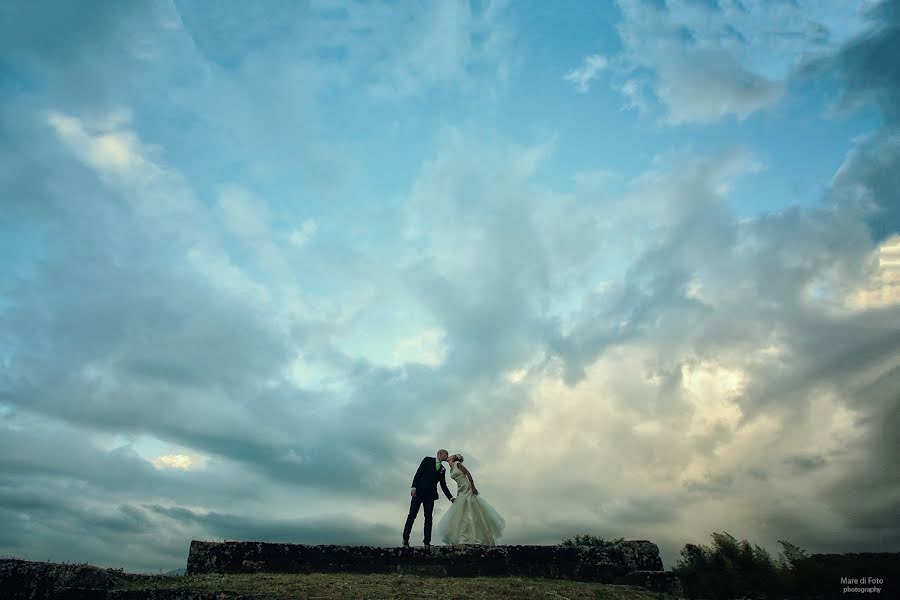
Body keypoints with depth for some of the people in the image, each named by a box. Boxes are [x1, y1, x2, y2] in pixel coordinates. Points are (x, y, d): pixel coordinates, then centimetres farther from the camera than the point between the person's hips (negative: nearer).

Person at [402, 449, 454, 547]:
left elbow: (443, 486, 21)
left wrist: (450, 498, 14)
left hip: (430, 495, 4)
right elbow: (418, 473, -3)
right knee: (412, 514, -4)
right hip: (419, 492, -4)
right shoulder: (428, 460, 5)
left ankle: (427, 542, 2)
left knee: (428, 517, 0)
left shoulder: (443, 470, 18)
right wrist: (414, 487, -14)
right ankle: (405, 539, 4)